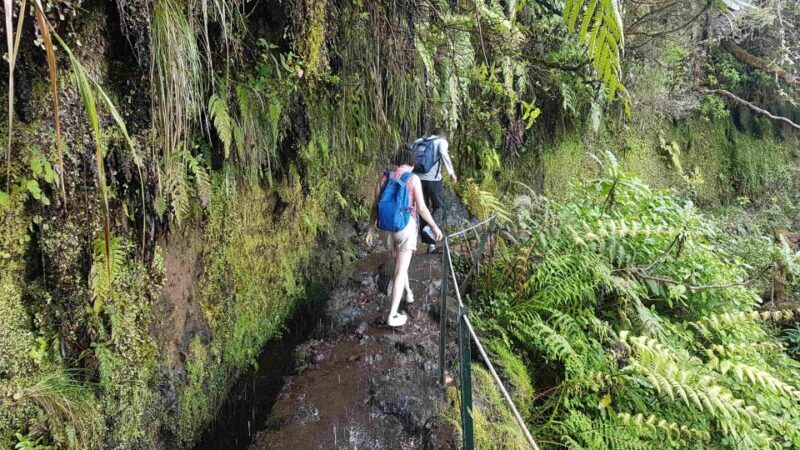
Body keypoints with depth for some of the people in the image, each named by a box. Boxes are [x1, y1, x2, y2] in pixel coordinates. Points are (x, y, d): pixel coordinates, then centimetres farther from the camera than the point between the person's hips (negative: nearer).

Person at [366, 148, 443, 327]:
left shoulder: (385, 178, 1)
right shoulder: (414, 179, -11)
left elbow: (375, 206, 1)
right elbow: (421, 208, -14)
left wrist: (370, 230, 9)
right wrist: (435, 226, 0)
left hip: (387, 227, 4)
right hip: (406, 228, -4)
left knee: (398, 261, 32)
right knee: (400, 271, 3)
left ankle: (408, 292, 49)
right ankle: (393, 315, 2)